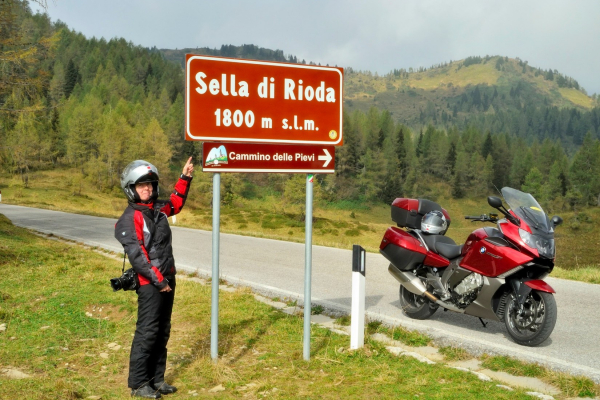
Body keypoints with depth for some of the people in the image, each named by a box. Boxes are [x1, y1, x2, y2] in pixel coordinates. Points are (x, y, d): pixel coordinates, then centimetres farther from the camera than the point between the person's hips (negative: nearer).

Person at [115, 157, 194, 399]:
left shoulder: (158, 209, 10)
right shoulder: (130, 218, -14)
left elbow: (175, 203, 33)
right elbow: (136, 255, -19)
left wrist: (184, 178, 24)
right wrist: (157, 279, -18)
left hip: (167, 279, 8)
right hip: (150, 284, -8)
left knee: (163, 331, 13)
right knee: (147, 332, -6)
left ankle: (156, 379, 22)